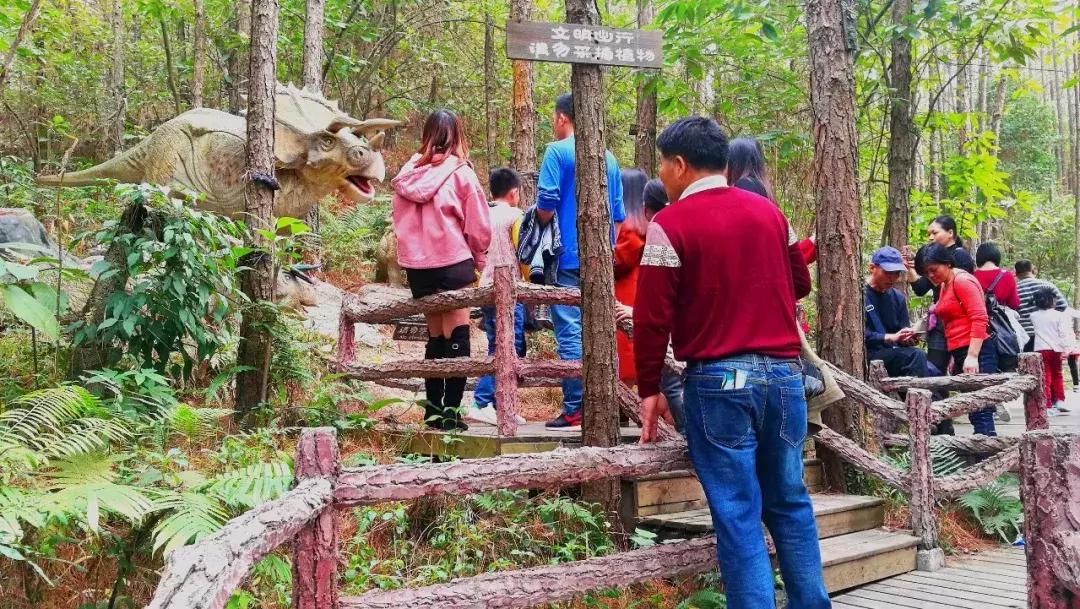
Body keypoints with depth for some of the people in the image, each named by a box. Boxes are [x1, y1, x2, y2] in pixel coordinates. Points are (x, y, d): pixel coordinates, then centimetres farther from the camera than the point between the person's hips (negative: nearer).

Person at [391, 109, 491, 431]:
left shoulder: (408, 173, 4)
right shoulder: (460, 172, -7)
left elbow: (399, 220, 8)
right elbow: (479, 227, -5)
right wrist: (477, 259, 10)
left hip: (416, 266, 5)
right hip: (453, 264, -5)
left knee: (435, 337, 17)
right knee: (456, 338, 0)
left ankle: (433, 410, 22)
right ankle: (451, 411, -4)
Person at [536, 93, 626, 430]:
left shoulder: (557, 151, -5)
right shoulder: (608, 158, 12)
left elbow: (545, 207, -11)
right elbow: (619, 215, 13)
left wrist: (540, 214, 10)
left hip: (569, 257, -6)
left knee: (570, 332, -4)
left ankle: (574, 411, -5)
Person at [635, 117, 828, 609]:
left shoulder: (670, 223, -7)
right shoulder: (769, 212, 9)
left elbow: (653, 315, -9)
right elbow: (800, 283, 21)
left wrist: (649, 389, 0)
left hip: (719, 380, -5)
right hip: (784, 373, 5)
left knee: (738, 513, 0)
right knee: (790, 502, 15)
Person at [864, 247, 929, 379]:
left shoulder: (898, 297, 16)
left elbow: (902, 336, 14)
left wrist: (909, 338, -9)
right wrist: (891, 337, -23)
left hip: (893, 354, 7)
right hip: (868, 355, -7)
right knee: (916, 356, -25)